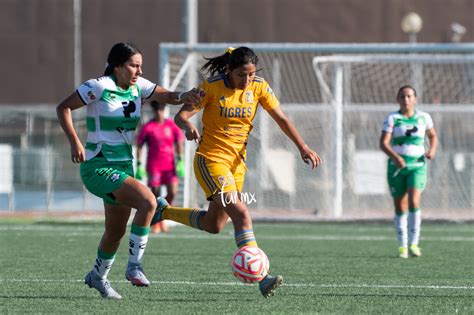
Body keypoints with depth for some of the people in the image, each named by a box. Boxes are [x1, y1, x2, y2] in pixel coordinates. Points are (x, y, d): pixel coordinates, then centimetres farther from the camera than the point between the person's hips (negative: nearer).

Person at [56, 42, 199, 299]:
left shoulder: (138, 86, 6)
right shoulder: (99, 87, -13)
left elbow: (167, 96, 3)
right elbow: (63, 108, -8)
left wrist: (184, 96, -20)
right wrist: (74, 141, -19)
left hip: (123, 166, 8)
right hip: (98, 166, -8)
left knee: (117, 231, 16)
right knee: (148, 201, -25)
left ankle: (98, 276, 39)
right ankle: (134, 265, -16)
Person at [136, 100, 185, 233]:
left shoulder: (171, 125, 7)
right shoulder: (148, 127, -1)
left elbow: (179, 143, 11)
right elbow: (139, 146, 3)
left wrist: (180, 161, 1)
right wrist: (139, 165, -2)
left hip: (169, 165, 2)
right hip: (153, 166, -2)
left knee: (172, 192, -9)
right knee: (155, 194, -3)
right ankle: (155, 222, 11)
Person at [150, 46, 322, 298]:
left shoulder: (259, 87, -1)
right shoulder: (212, 87, -14)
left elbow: (281, 119, 3)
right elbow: (181, 115, -17)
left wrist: (302, 147, -7)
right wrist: (188, 126, -40)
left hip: (237, 162, 6)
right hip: (210, 160, -6)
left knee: (213, 225, 14)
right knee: (241, 214, -22)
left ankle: (164, 211, 37)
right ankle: (261, 277, -27)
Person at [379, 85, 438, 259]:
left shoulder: (423, 117, 6)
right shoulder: (391, 119, -2)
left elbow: (433, 135, 22)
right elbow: (383, 143, -11)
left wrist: (432, 150, 1)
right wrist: (395, 157, -29)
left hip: (417, 166, 0)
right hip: (396, 166, 0)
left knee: (414, 202, -19)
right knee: (400, 207, 5)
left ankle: (414, 244, -17)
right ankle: (402, 246, 17)